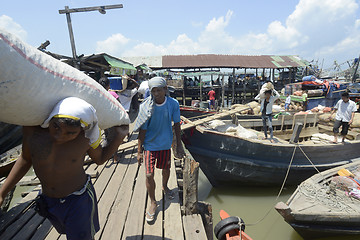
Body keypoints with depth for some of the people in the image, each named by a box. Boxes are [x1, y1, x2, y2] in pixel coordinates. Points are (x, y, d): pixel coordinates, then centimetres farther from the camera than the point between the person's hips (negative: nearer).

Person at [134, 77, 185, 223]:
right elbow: (142, 130, -11)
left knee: (166, 169, 20)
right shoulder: (146, 107, -18)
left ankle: (165, 187, 53)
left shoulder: (173, 104, -12)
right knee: (149, 175, -2)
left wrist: (179, 145, 2)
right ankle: (153, 203, 23)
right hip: (150, 145, -2)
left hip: (166, 144, 3)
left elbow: (176, 125, -2)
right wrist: (139, 151, -7)